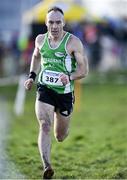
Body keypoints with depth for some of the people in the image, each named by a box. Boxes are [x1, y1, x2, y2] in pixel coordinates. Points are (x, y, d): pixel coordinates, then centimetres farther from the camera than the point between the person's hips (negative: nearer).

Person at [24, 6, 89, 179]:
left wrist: (69, 77, -29)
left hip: (64, 92, -1)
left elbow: (84, 69, -11)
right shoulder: (40, 40, 0)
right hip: (44, 89, 1)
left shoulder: (73, 42, -12)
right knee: (44, 126, -22)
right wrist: (32, 76, 11)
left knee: (60, 137, 13)